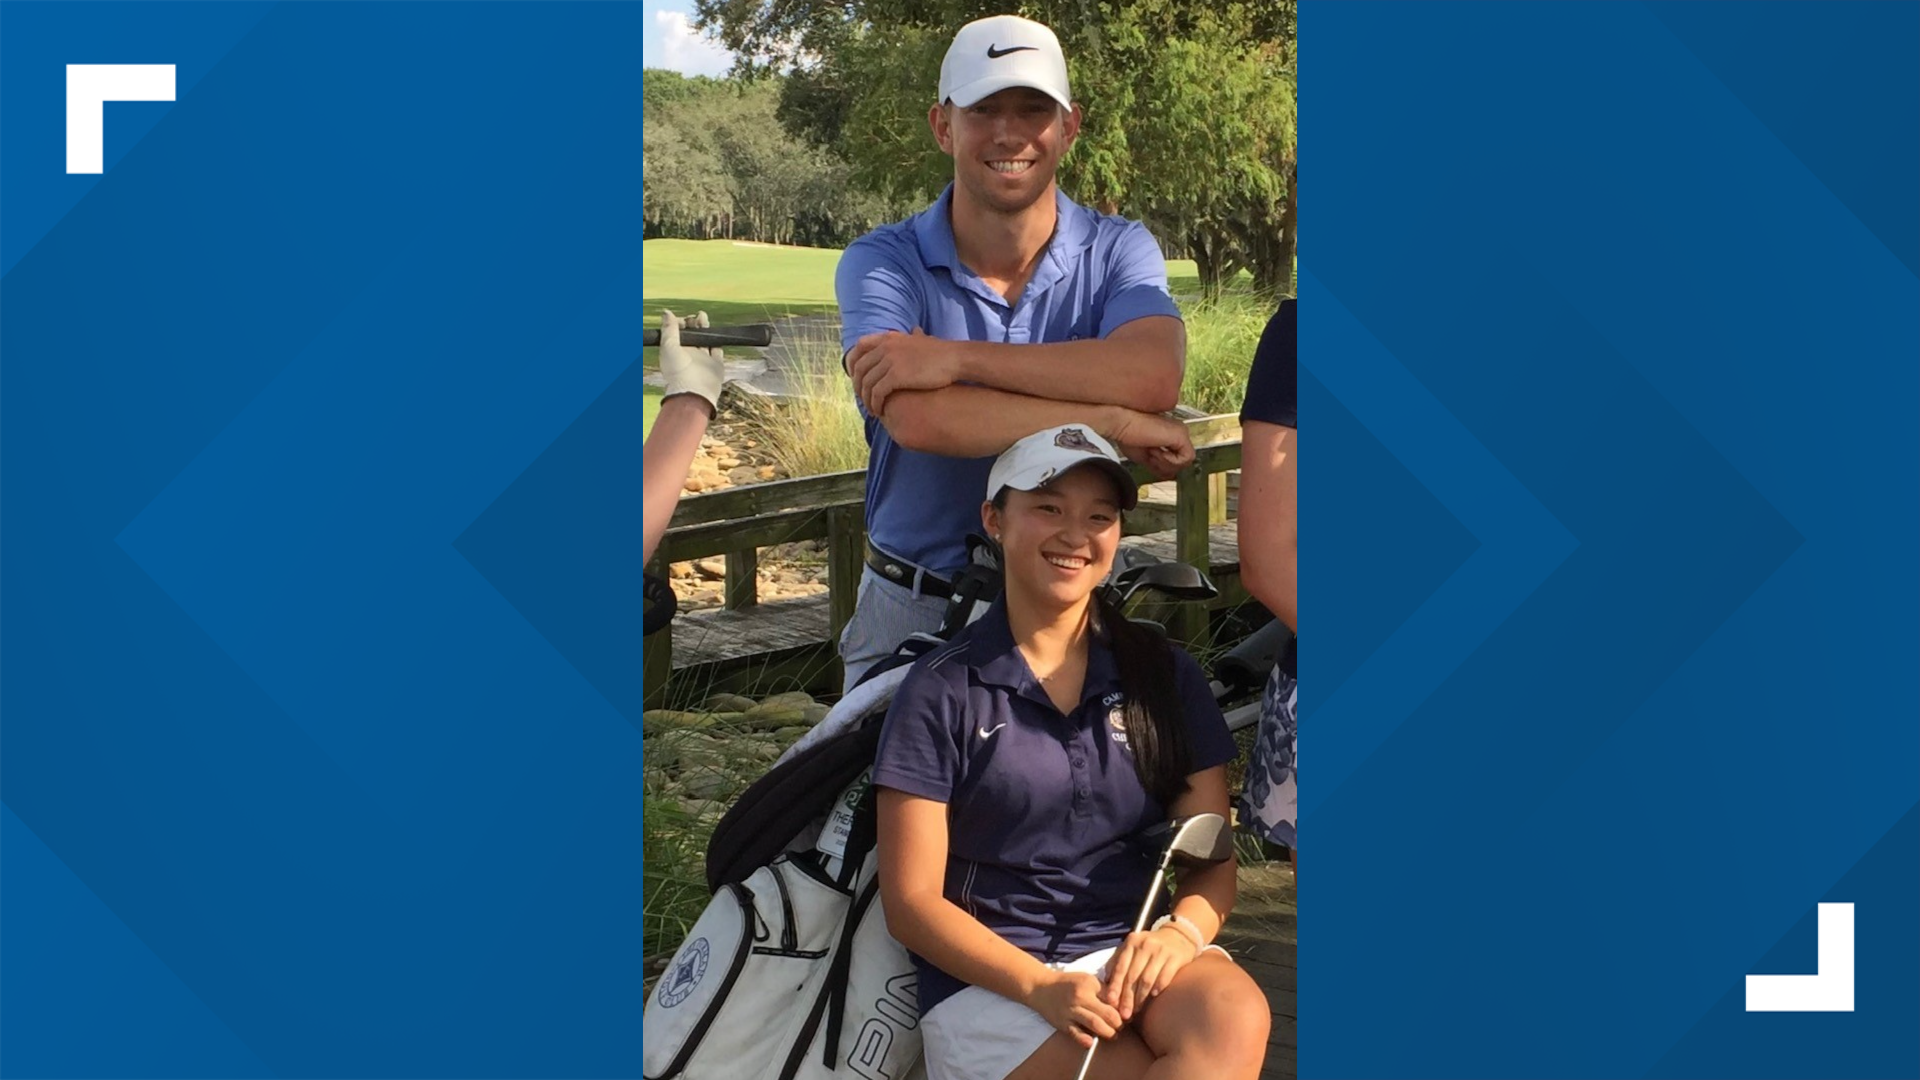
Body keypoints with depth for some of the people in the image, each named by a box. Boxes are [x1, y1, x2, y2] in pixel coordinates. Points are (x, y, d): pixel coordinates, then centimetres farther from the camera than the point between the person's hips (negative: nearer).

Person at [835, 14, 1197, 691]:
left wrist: (957, 359, -28)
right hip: (910, 610, 0)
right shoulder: (880, 264, -8)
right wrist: (1117, 425, -24)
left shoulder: (1119, 252, -4)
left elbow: (1154, 377, -26)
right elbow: (917, 419, -27)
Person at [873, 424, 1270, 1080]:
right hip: (990, 974, -3)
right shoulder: (941, 692, 0)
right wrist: (1041, 986, -18)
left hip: (1136, 950, 3)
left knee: (1236, 1020, -32)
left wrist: (1180, 933, -15)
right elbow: (912, 901, -3)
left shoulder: (1165, 677, 10)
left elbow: (1213, 864, 9)